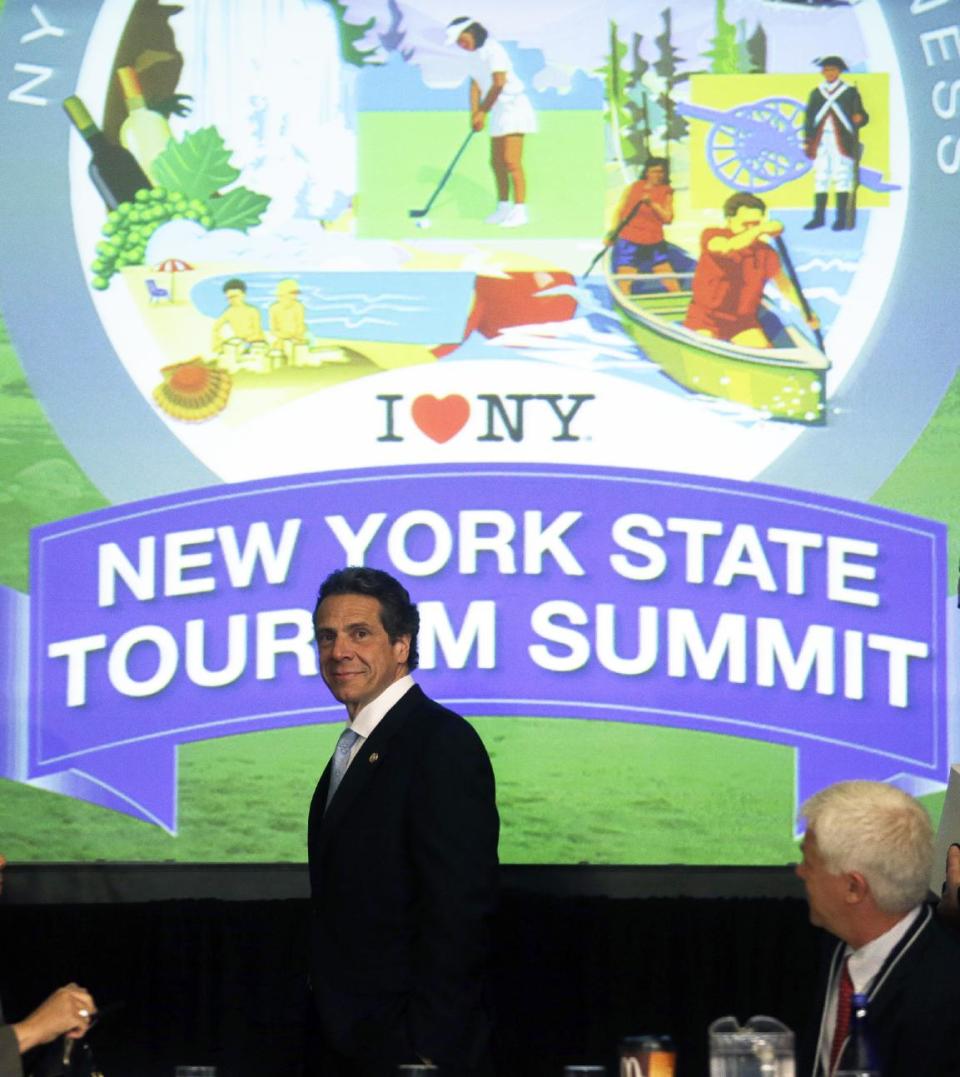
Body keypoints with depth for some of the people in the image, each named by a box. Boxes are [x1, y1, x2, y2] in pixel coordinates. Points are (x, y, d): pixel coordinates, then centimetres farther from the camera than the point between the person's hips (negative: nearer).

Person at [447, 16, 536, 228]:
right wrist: (474, 112, -1)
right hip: (499, 112, 9)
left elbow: (498, 83, -22)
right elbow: (475, 85, 12)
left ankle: (520, 210, -12)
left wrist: (483, 112, -15)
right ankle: (503, 207, 21)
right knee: (497, 162, 12)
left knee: (511, 161, -13)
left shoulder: (493, 50, -16)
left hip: (513, 106, -9)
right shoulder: (474, 55, 12)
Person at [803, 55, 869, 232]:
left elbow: (861, 115, 3)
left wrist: (859, 118, -20)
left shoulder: (850, 92, 6)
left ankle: (841, 218, -2)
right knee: (820, 179, 4)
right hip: (821, 143, 3)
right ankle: (819, 217, 8)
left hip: (842, 143, -3)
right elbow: (809, 118, 14)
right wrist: (807, 141, 7)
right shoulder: (816, 93, 14)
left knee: (842, 178, -4)